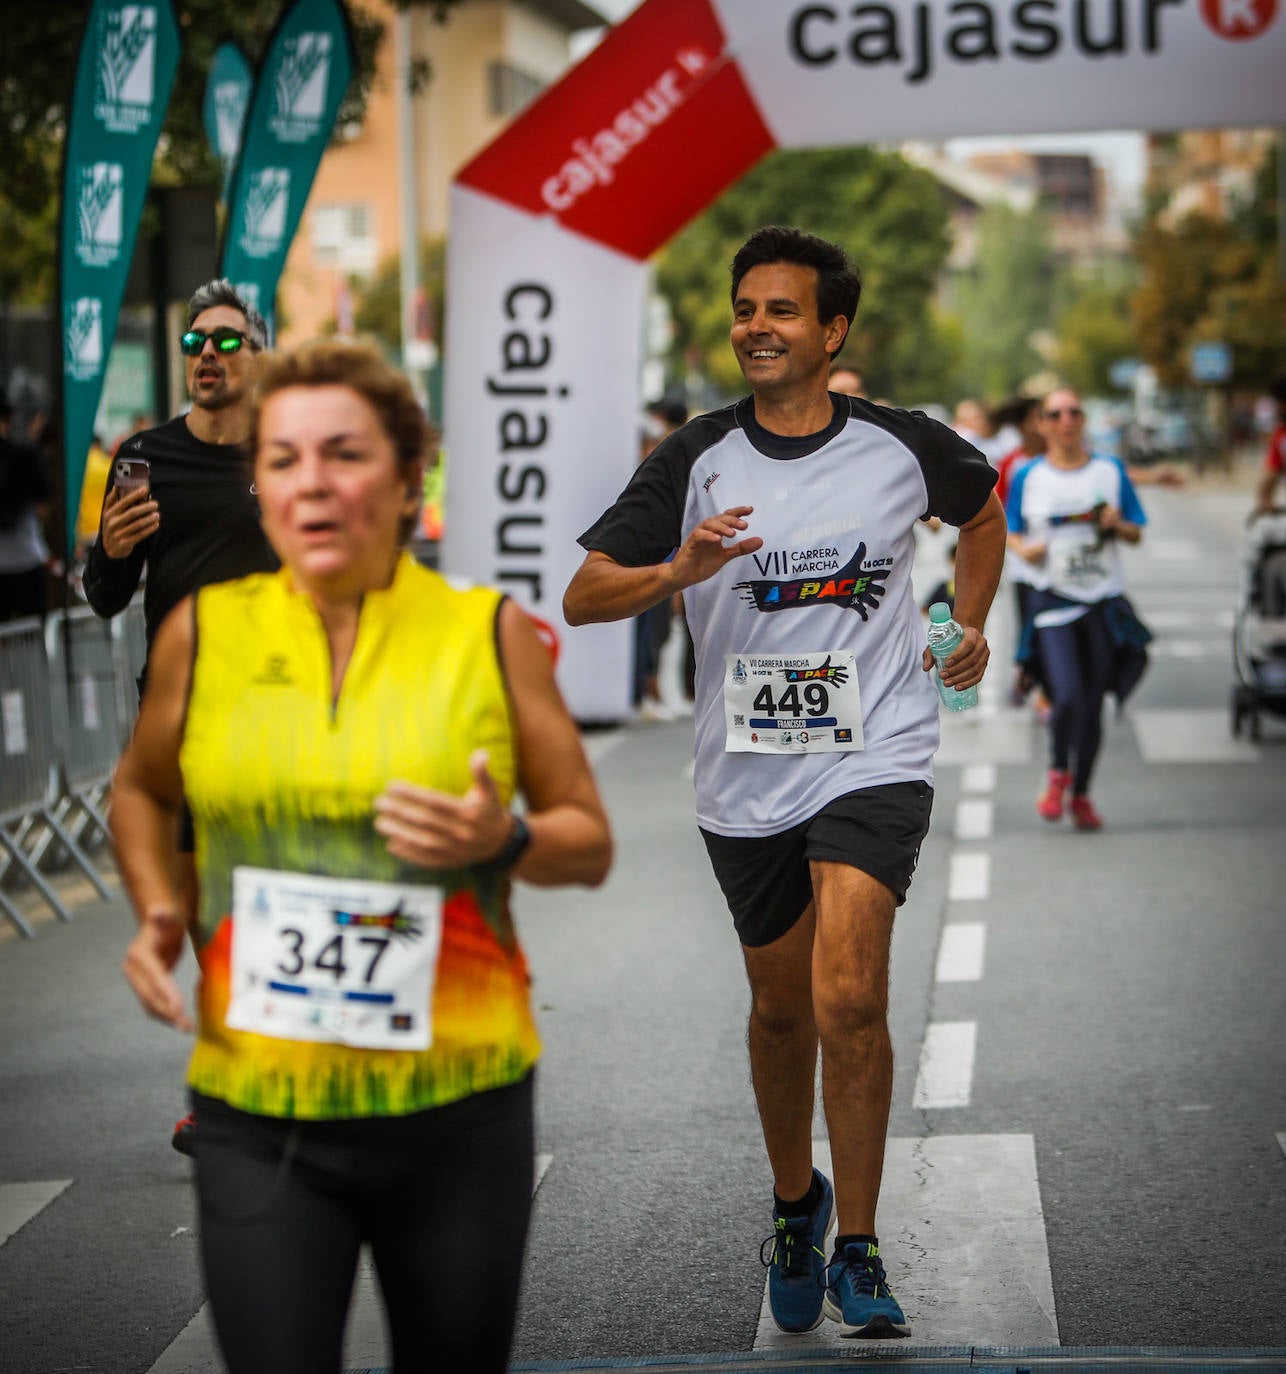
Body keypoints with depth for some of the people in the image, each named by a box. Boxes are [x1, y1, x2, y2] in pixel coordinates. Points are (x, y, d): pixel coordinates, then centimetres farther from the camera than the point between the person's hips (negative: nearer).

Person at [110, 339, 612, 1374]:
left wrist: (506, 839, -15)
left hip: (459, 1106, 0)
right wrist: (159, 912, 1)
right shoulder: (204, 632, 2)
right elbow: (141, 790, 19)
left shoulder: (490, 633, 0)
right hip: (260, 1116, 0)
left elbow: (590, 842, 6)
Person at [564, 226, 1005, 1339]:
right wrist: (679, 570, -22)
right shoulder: (697, 459, -2)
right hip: (747, 778, 2)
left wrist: (969, 625, 17)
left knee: (847, 999, -18)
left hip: (873, 757, -2)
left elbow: (983, 509, 23)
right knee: (781, 1007, 14)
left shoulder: (904, 445, -1)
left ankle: (859, 1251, -5)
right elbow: (582, 595, -5)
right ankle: (794, 1200, 40)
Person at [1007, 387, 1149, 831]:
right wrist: (1024, 548, -10)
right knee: (1067, 697, -18)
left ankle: (1081, 794, 23)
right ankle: (1058, 772, 11)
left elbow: (1137, 533, 11)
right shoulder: (1028, 477, 3)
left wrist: (1117, 525, -10)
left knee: (1093, 704, 5)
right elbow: (1011, 532, 11)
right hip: (1053, 600, -2)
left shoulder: (1110, 471, 6)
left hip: (1105, 601, 2)